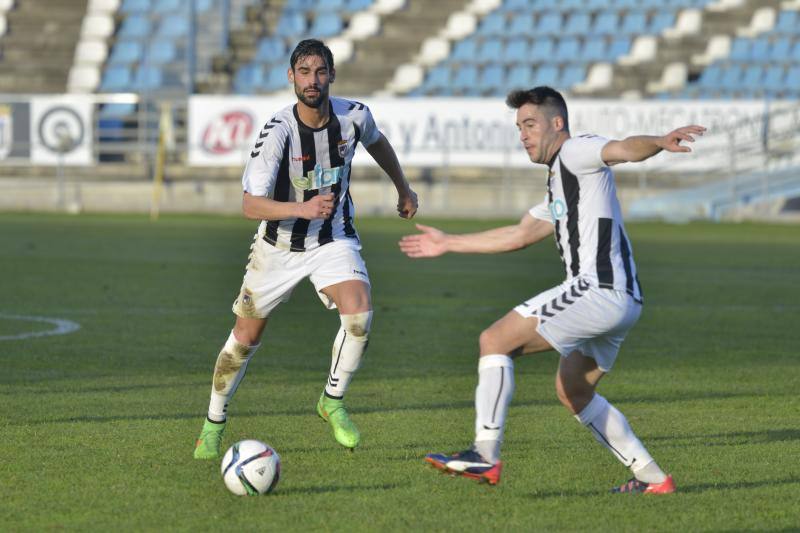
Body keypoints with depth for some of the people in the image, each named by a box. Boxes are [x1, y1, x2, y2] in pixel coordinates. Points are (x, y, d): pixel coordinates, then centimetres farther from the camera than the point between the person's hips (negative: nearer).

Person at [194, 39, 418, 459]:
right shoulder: (277, 131, -26)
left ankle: (333, 401, -2)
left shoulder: (354, 116, -14)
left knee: (359, 313, -25)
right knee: (246, 337, 8)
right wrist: (302, 208, -47)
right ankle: (214, 424, 30)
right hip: (279, 245, -2)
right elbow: (250, 205, -32)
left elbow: (377, 142, 13)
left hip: (334, 239, 2)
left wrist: (403, 189, 23)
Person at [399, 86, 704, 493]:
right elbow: (520, 235, 37)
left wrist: (661, 142, -44)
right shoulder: (558, 185, 28)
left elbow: (625, 148, -21)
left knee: (495, 340, -9)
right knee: (572, 392, 22)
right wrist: (447, 243, 43)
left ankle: (485, 455, -14)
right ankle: (652, 477, 19)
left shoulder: (574, 152, -1)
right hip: (621, 300, 10)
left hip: (597, 289, -10)